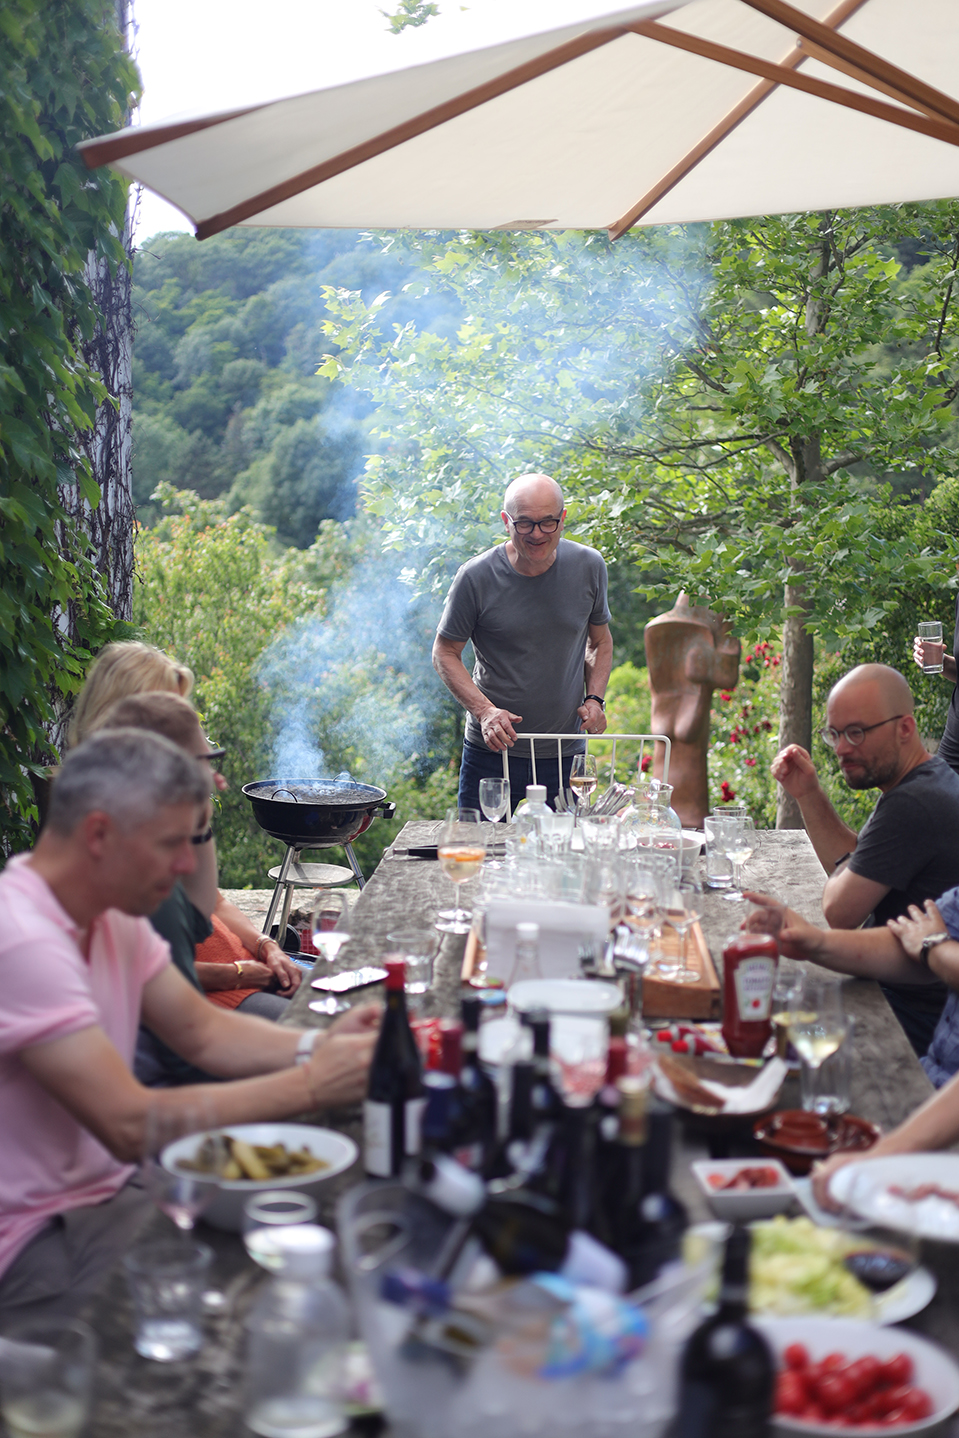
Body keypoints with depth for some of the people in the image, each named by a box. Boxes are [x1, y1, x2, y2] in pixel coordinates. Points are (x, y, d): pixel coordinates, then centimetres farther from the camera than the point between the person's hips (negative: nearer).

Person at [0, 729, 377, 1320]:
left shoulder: (110, 916, 4)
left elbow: (203, 1031, 10)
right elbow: (129, 1125, -28)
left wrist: (316, 1046, -9)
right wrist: (309, 1085, -24)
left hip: (103, 1193, 9)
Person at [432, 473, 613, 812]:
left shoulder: (588, 566, -1)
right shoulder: (476, 577, -10)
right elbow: (445, 652, -1)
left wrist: (594, 699, -3)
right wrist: (484, 710, -15)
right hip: (492, 749, -2)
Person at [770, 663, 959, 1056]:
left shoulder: (911, 806, -26)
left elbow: (841, 912, -22)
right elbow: (852, 865, 16)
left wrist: (843, 867, 0)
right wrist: (809, 794, 6)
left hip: (912, 1021, -10)